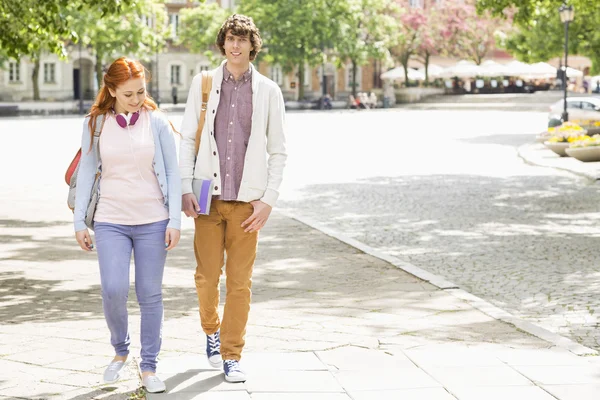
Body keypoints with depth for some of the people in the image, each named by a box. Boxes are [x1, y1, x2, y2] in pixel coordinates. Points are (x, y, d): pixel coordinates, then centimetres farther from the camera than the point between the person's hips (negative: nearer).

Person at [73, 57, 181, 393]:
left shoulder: (157, 122, 0)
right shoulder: (95, 124, 2)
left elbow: (172, 172, 2)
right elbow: (87, 173, 7)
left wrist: (175, 220, -4)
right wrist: (79, 222, 5)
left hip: (153, 222, 0)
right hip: (111, 222, 0)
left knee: (151, 295, 3)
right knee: (114, 291, -11)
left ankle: (149, 366, 15)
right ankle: (120, 350, 16)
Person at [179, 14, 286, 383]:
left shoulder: (268, 91, 4)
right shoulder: (203, 84, 5)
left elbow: (278, 151, 5)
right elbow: (187, 139, 7)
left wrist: (269, 199, -2)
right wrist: (186, 189, -1)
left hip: (247, 200, 0)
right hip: (209, 196, 1)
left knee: (240, 282, 0)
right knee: (207, 276, 2)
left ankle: (231, 356, 11)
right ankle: (212, 331, 31)